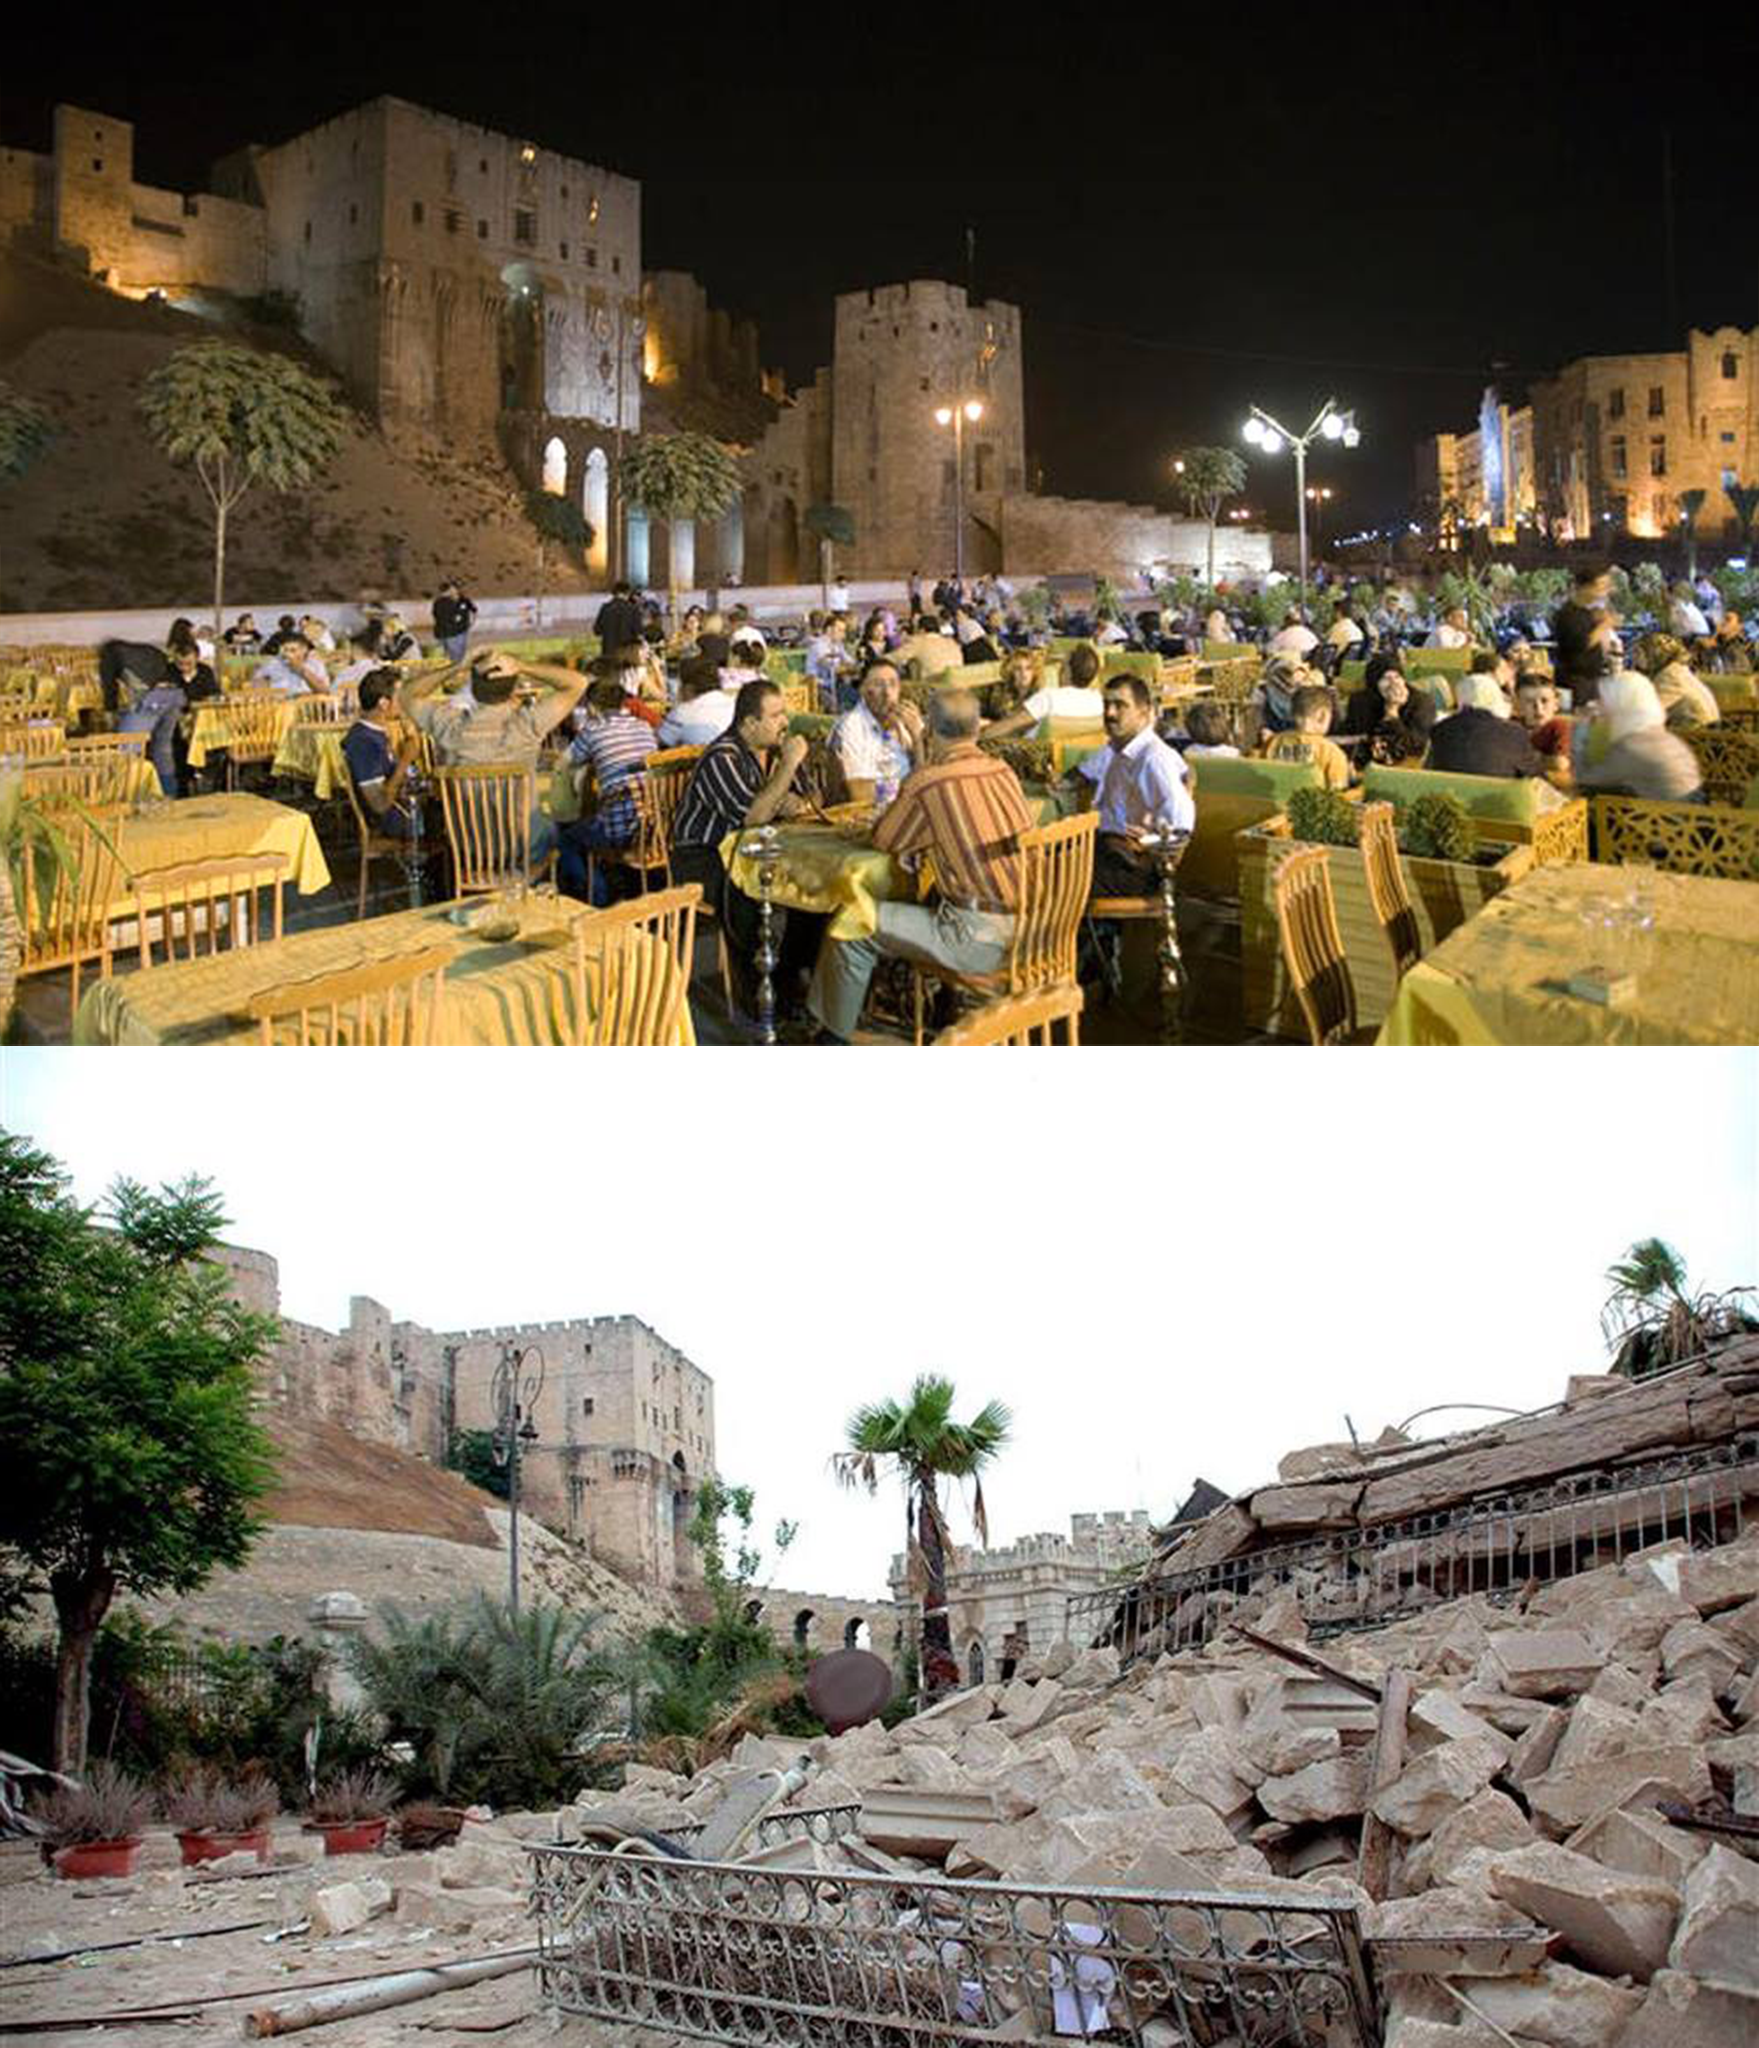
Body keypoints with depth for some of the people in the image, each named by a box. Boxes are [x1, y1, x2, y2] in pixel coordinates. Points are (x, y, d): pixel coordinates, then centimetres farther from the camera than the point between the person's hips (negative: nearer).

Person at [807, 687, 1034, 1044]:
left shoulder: (928, 783, -13)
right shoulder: (1004, 771, 7)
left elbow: (883, 842, 2)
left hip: (983, 940, -8)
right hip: (1028, 930, 8)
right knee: (930, 901, 35)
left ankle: (833, 1035, 15)